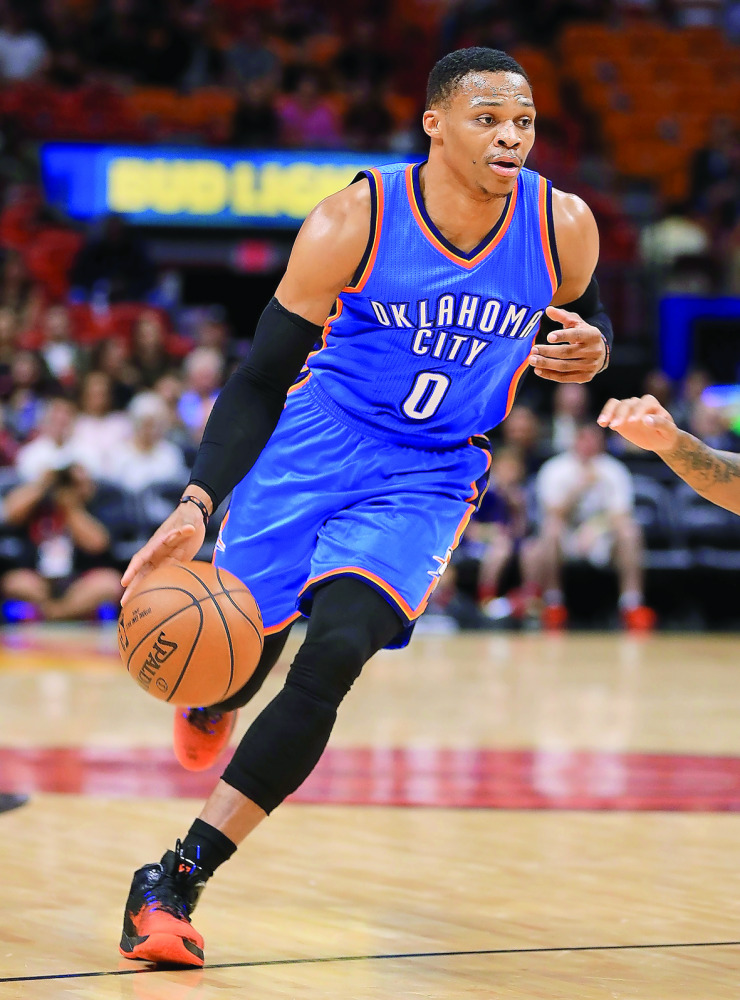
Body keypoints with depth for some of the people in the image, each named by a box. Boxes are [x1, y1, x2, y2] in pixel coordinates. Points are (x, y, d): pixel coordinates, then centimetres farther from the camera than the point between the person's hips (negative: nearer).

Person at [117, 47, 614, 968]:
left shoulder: (564, 226, -11)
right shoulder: (354, 221, -17)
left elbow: (584, 322, 12)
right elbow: (261, 378, -12)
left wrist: (588, 355, -15)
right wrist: (197, 505, -25)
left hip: (430, 478, 0)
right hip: (319, 440, 0)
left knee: (333, 657, -21)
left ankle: (178, 882, -17)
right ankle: (212, 700, 46)